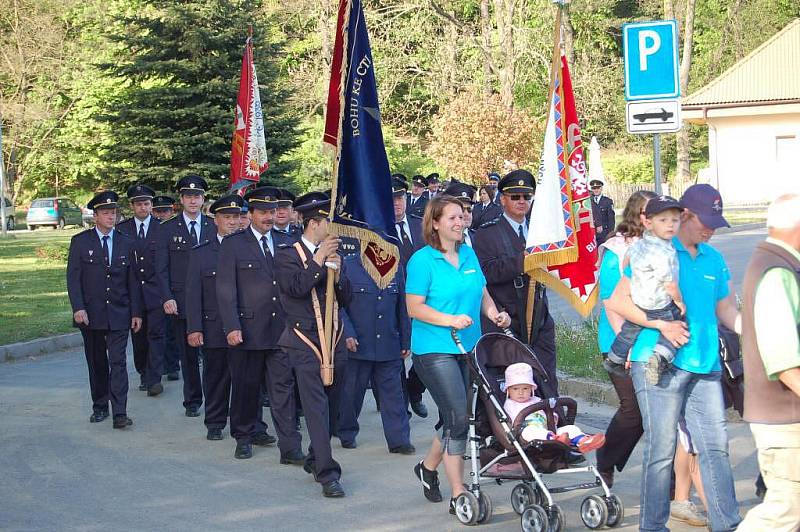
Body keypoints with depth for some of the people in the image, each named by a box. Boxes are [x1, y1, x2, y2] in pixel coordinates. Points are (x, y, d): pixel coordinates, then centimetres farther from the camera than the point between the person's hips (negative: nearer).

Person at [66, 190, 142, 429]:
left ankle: (120, 413, -13)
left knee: (118, 363, -8)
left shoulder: (126, 243, 7)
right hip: (90, 315, 0)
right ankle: (100, 407, 22)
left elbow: (133, 281, 8)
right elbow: (73, 278, -3)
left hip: (119, 314, 0)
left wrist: (136, 313, 3)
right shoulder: (80, 242, 1)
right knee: (97, 364, 9)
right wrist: (78, 308, -14)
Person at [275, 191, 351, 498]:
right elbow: (295, 287, -20)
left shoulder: (331, 254, 13)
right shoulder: (288, 255, -3)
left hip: (335, 343, 6)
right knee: (316, 409, -11)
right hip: (306, 344, -6)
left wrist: (337, 274, -7)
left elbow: (346, 300, 10)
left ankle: (315, 460, 29)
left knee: (331, 408, 12)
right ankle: (328, 474, -13)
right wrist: (319, 261, -19)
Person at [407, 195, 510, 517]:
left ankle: (428, 467, 37)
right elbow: (414, 308, -12)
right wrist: (451, 320, -23)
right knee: (458, 417, -13)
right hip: (435, 349, -7)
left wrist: (494, 313, -2)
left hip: (468, 347, 7)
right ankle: (458, 495, -5)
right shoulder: (423, 260, -9)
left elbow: (482, 293, 18)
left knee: (453, 418, 12)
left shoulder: (469, 254, 10)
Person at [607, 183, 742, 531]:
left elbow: (726, 311, 21)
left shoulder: (713, 259, 15)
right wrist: (662, 325, -15)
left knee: (715, 446, 4)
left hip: (705, 366, 6)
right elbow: (618, 301, -7)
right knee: (662, 449, -1)